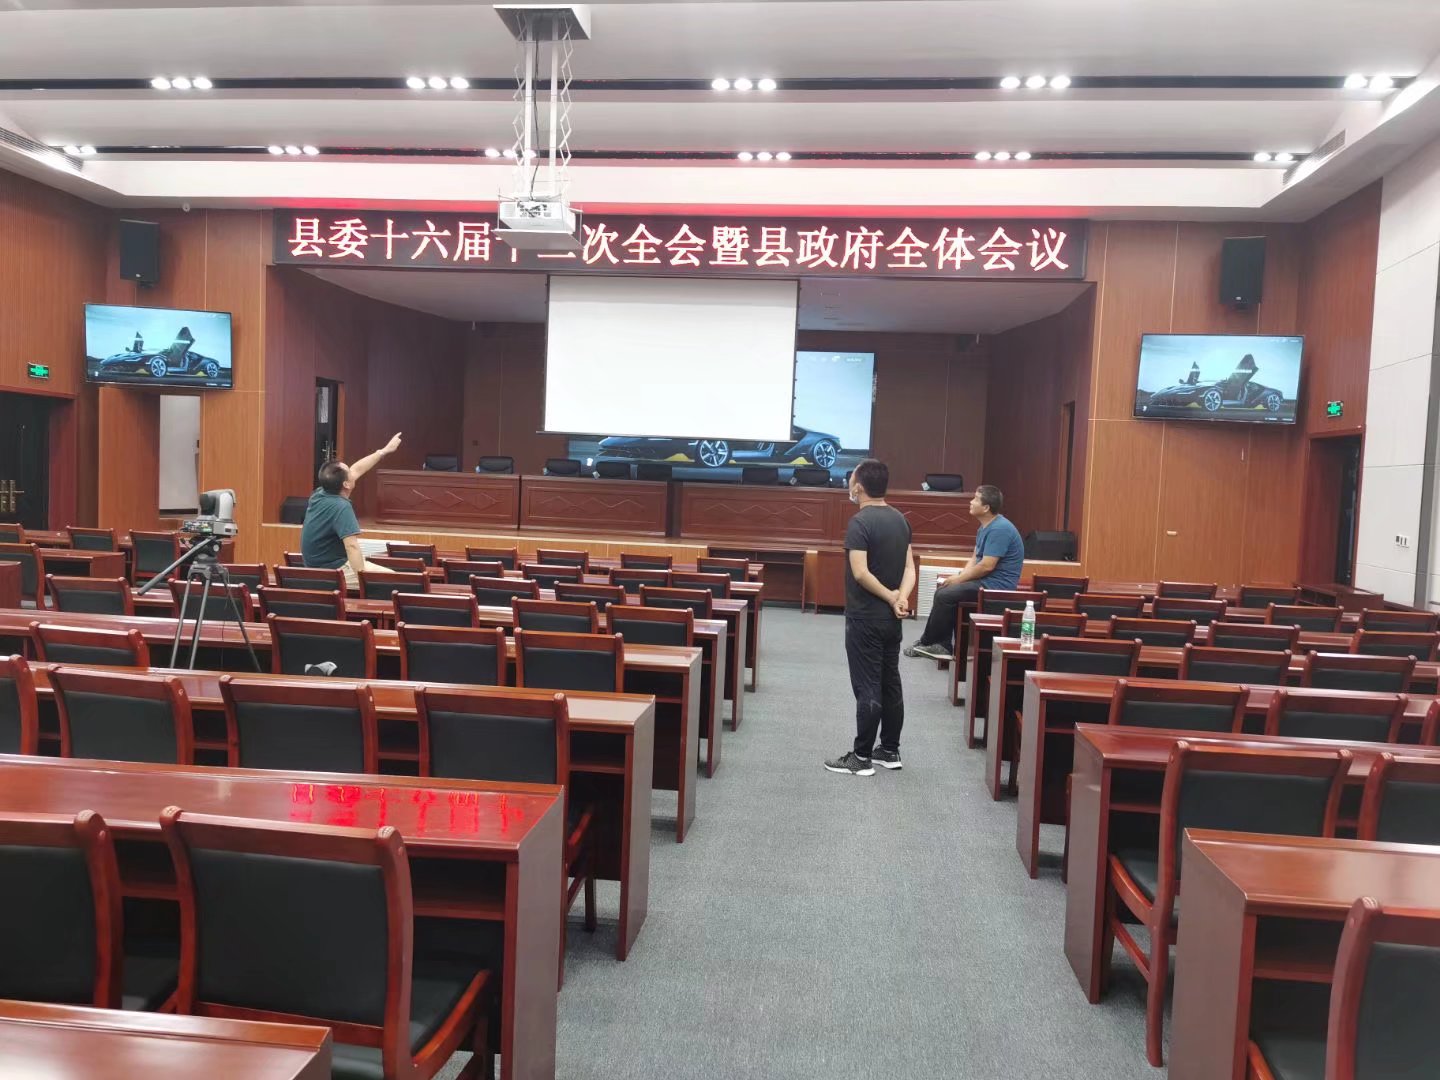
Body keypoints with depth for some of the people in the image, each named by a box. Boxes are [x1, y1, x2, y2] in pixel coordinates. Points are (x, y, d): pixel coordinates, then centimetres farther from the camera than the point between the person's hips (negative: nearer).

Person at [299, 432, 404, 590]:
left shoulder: (320, 494, 2)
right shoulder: (341, 506, -25)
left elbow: (356, 470, 13)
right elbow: (352, 546, -36)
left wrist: (384, 451, 21)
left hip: (317, 565, 10)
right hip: (332, 571, -10)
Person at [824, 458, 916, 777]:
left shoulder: (860, 522, -17)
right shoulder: (900, 519, 9)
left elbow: (861, 573, -24)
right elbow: (909, 566, 5)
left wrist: (890, 597, -13)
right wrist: (901, 597, -10)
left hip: (865, 618, -8)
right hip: (891, 618, 8)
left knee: (867, 688, -3)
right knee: (890, 684, 13)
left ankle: (862, 757, 4)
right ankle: (889, 751, 22)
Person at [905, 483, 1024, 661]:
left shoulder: (999, 529, -21)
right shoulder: (984, 527, 13)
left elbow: (987, 566, -23)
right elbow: (975, 558, 16)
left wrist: (959, 579, -12)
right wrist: (959, 577, -2)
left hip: (997, 585, -11)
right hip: (985, 580, 11)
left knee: (945, 595, -16)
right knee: (943, 590, 5)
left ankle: (926, 643, 1)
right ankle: (943, 645, 2)